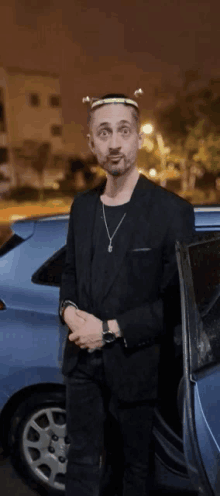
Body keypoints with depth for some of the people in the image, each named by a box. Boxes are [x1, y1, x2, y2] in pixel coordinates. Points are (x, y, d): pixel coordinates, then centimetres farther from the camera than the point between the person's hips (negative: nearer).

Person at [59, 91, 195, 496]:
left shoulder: (171, 211, -13)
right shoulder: (82, 205, 5)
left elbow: (178, 302, -14)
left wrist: (111, 330, -18)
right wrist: (68, 308, -6)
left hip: (136, 364, -4)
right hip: (83, 359, 5)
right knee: (81, 461, 20)